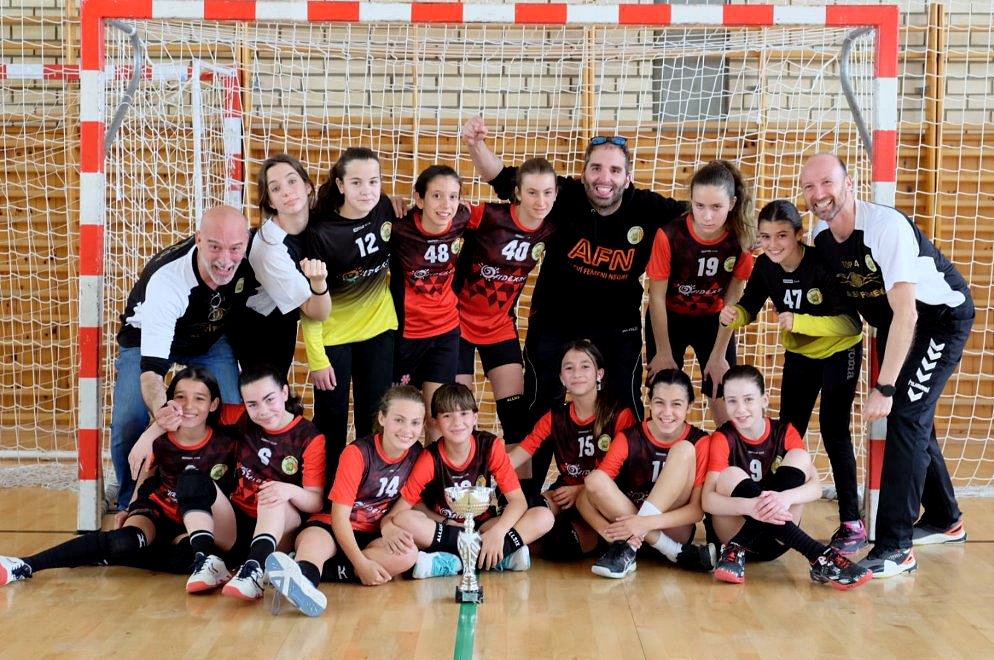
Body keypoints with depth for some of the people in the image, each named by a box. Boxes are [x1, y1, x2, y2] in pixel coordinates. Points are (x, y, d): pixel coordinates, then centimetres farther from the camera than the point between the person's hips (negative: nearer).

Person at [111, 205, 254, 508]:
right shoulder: (167, 280, -43)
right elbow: (151, 368, -47)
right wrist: (161, 411, -66)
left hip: (211, 338, 3)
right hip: (148, 336, -3)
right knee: (128, 422, -21)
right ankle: (130, 506, 6)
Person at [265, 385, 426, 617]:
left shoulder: (416, 454, -1)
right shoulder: (357, 453, -14)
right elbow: (339, 515, -15)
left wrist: (389, 526, -15)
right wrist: (362, 564, -26)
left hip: (372, 535, 3)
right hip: (332, 528, -3)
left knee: (408, 554, -30)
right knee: (312, 539, -36)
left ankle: (307, 569, -36)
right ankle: (304, 580, -72)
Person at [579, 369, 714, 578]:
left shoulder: (699, 443, -6)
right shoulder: (628, 438, -5)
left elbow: (698, 509, -13)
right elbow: (590, 489, -12)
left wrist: (647, 523, -29)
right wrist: (607, 531, -33)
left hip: (675, 529, -1)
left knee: (684, 450, -20)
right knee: (595, 479, -26)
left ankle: (629, 548, -26)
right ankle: (677, 553, -23)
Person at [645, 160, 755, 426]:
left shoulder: (740, 239, -21)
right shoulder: (670, 236, -29)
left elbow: (732, 300, -12)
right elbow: (657, 297, -18)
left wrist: (718, 355, -10)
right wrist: (664, 353, -12)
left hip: (713, 320, 2)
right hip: (669, 318, -1)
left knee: (723, 398, 1)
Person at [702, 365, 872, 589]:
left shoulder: (785, 433, 1)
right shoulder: (722, 439, -7)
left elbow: (816, 487, -12)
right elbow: (707, 500, -21)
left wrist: (785, 497, -36)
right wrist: (750, 507, -41)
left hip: (775, 540, 2)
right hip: (732, 533, -2)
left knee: (799, 457, -16)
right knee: (731, 475, -29)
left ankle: (736, 551, -24)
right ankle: (818, 556, -39)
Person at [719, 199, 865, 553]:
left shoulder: (822, 264, -31)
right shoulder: (765, 266, -15)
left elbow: (853, 323, -33)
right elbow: (749, 309, -4)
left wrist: (799, 322, -45)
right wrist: (733, 315, -29)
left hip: (839, 351, -6)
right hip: (799, 354, 6)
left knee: (833, 430, -11)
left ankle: (852, 523, -1)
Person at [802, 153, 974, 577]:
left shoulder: (886, 226, -32)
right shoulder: (821, 234, -9)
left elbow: (906, 314, -34)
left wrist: (884, 388, -35)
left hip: (943, 316, -8)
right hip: (893, 321, 8)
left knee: (905, 416, -17)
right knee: (912, 418, 14)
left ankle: (895, 548, -15)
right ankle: (945, 520, 34)